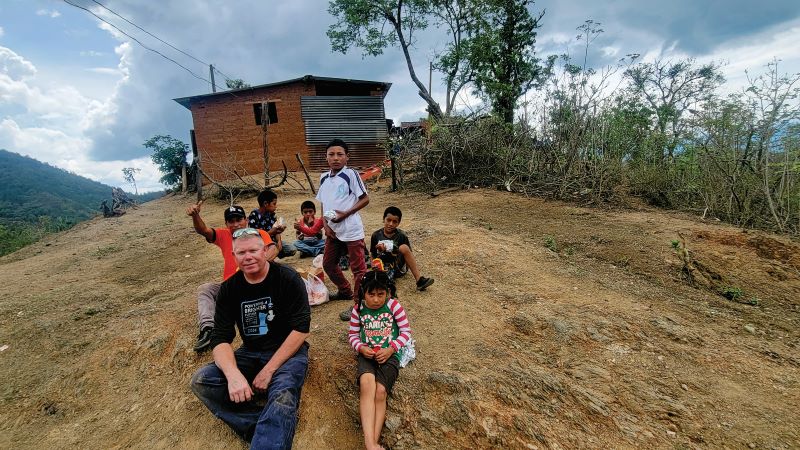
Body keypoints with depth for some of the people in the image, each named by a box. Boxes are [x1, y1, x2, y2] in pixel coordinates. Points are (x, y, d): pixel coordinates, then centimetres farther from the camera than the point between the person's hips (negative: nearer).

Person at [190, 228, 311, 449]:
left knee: (282, 397, -36)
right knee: (201, 380, -20)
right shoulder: (229, 288, 0)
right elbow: (221, 338, -7)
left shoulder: (288, 279, -12)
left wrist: (269, 370, -20)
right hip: (250, 354, 6)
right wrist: (233, 374, -27)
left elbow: (301, 329, -15)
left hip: (287, 351, -5)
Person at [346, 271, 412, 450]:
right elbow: (353, 334, 11)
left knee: (380, 391, -24)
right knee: (366, 384, -30)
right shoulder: (358, 309, 0)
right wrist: (361, 348, -10)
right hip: (367, 355, 1)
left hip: (389, 354, -1)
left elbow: (406, 331, -2)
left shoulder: (393, 306, -7)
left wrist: (390, 349, -14)